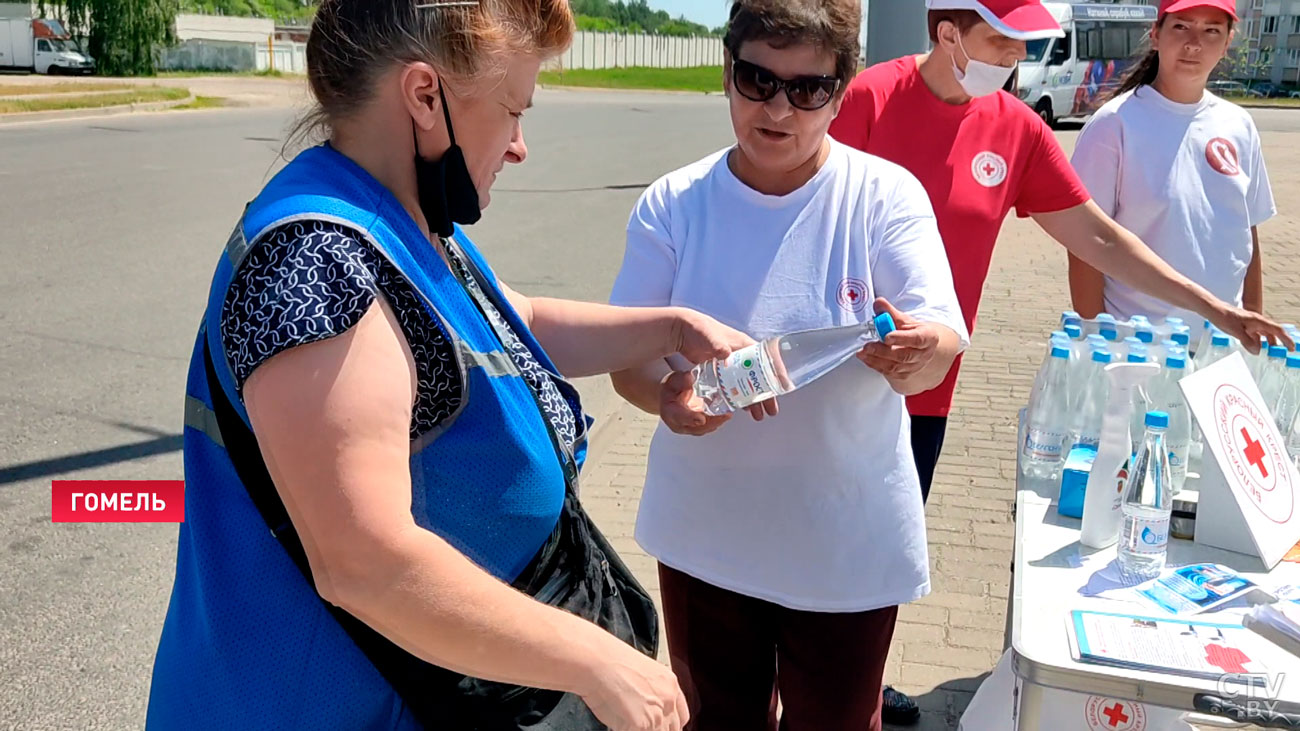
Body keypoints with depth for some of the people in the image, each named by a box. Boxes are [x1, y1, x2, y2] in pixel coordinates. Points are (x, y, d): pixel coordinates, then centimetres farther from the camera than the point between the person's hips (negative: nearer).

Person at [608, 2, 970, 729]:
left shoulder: (887, 196, -11)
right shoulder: (671, 204, -7)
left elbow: (939, 354, -17)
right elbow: (628, 355, -5)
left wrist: (914, 351, -41)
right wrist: (665, 394, -28)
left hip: (847, 545, -1)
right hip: (704, 536, 2)